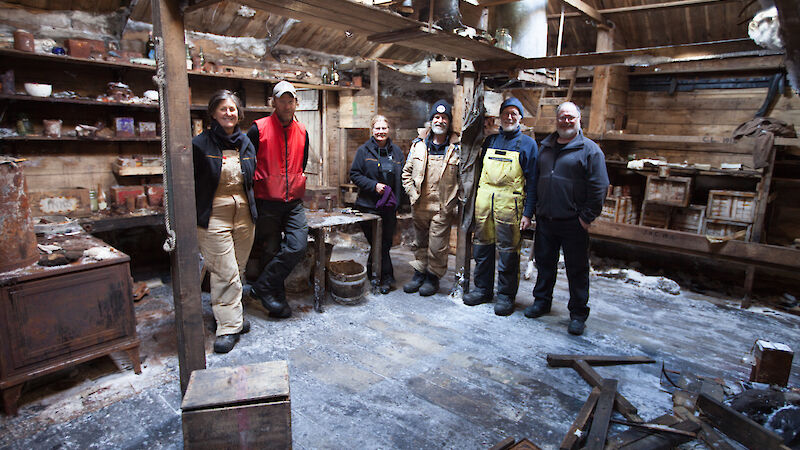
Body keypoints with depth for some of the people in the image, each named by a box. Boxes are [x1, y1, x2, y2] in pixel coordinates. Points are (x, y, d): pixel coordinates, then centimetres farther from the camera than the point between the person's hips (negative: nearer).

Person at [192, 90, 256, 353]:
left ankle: (233, 314, 28)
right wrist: (192, 217, -7)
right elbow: (191, 183, -4)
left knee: (238, 270, 12)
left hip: (244, 213, 5)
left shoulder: (245, 143, 11)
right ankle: (228, 326, 3)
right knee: (225, 272, -6)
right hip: (214, 215, -5)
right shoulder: (201, 144, -5)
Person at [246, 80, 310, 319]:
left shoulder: (302, 132, 10)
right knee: (272, 252, 2)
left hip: (294, 203, 4)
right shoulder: (259, 129, -4)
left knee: (297, 246, -11)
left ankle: (262, 287, 3)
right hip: (267, 203, -3)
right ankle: (277, 300, 17)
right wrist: (253, 193, 0)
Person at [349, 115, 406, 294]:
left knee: (386, 243, 7)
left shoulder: (397, 152, 10)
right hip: (368, 206, -3)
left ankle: (372, 272, 24)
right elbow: (355, 175, -3)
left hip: (390, 206, 3)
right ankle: (387, 278, 13)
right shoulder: (364, 151, 0)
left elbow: (402, 178, 14)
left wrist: (399, 201, 4)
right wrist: (374, 185, -16)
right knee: (378, 244, 0)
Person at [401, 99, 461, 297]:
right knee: (420, 242, 16)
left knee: (437, 245, 3)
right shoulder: (418, 144, 6)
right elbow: (407, 171, 14)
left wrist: (457, 202, -3)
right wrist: (411, 192, 3)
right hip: (419, 206, 3)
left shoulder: (457, 148, -2)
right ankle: (419, 273, 31)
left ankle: (433, 277, 21)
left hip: (443, 207, -3)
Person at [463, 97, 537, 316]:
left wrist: (528, 213, -8)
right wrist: (475, 198, 9)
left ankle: (506, 295, 14)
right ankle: (482, 288, 25)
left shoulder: (527, 143, 2)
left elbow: (532, 181, -1)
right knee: (482, 246, 10)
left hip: (509, 204, -4)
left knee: (508, 251, 0)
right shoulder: (490, 140, 15)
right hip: (484, 201, 4)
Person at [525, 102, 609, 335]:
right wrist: (535, 207, 13)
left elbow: (599, 187, -7)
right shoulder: (545, 147, 13)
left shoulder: (590, 149, -3)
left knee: (577, 269, 4)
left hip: (573, 223, -5)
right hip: (545, 220, 5)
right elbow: (535, 179, 20)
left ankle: (578, 313, 17)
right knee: (544, 262, 15)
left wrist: (587, 217, -11)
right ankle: (542, 301, 32)